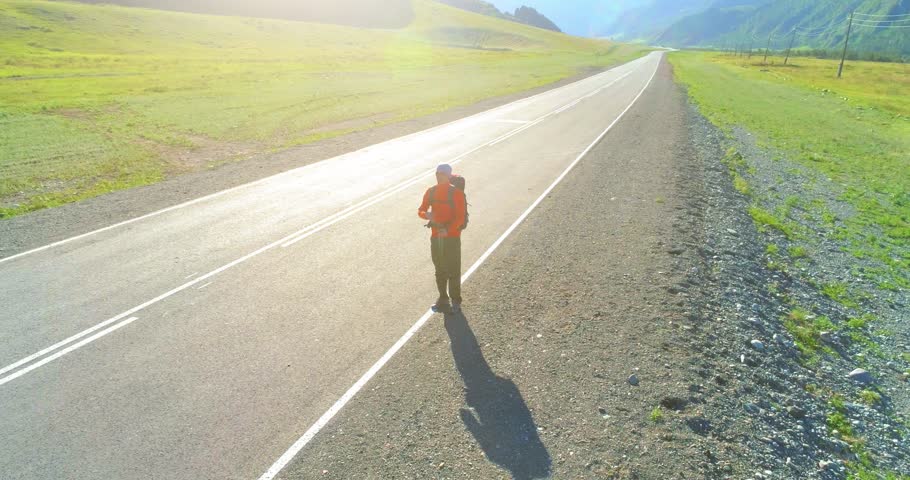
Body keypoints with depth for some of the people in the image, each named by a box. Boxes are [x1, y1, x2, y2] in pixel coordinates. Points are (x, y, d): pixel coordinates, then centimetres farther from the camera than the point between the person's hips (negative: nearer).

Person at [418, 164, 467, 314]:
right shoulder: (431, 191, 6)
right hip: (436, 236, 5)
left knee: (453, 270, -1)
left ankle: (455, 302, 9)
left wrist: (448, 230, -26)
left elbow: (460, 217, -13)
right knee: (440, 269, 14)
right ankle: (443, 299, 28)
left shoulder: (456, 193, -9)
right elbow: (421, 210, 8)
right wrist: (427, 214, -16)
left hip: (452, 237, -5)